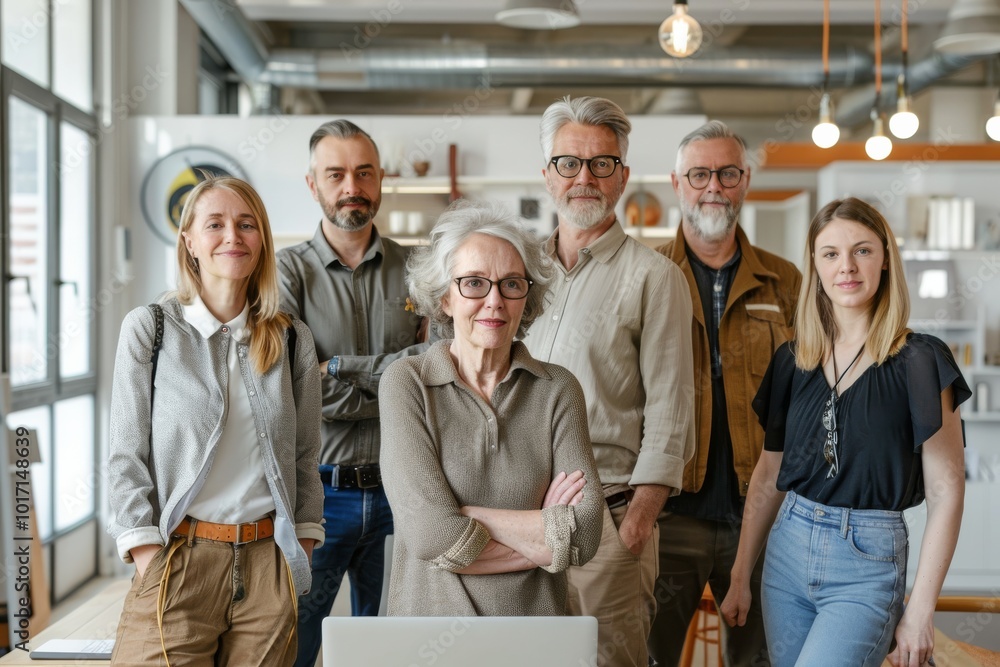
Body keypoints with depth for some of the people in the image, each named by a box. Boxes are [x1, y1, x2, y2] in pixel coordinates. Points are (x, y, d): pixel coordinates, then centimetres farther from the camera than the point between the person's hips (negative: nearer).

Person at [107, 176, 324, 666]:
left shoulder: (291, 339, 7)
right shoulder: (149, 328, 0)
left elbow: (305, 458, 11)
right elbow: (127, 456, -1)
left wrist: (301, 552, 7)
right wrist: (149, 562, -8)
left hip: (269, 564, 2)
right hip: (178, 559, -2)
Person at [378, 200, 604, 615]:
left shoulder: (558, 389, 3)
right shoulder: (407, 383, -2)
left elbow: (585, 534, -6)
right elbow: (429, 534, -12)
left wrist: (464, 515, -9)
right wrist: (545, 527, -6)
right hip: (429, 625, -2)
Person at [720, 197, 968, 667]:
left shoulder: (917, 363, -8)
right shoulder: (792, 360, 5)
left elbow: (946, 492, -8)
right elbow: (769, 475, 11)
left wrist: (921, 610, -11)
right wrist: (739, 579, 11)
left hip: (867, 563, -5)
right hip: (787, 553, 5)